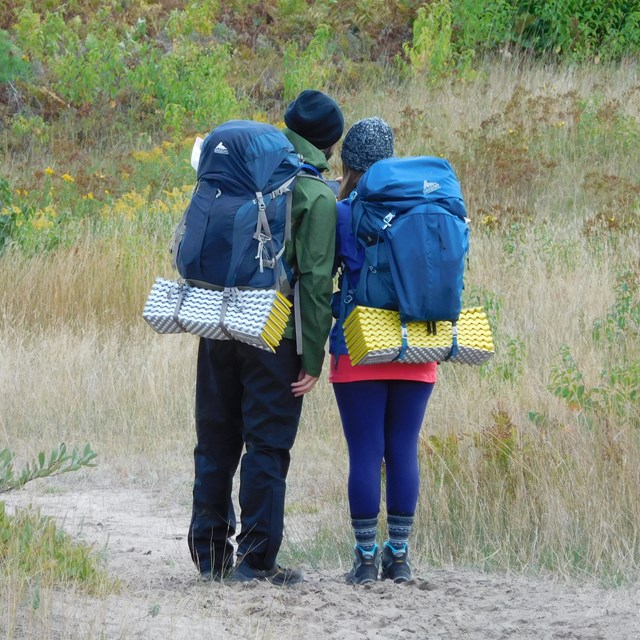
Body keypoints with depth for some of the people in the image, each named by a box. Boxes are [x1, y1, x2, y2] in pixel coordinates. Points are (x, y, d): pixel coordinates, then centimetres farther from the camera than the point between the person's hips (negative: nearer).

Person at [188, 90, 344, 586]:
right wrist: (313, 357, -9)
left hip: (219, 333, 5)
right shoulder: (317, 197, -8)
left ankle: (209, 554, 17)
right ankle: (256, 559, -2)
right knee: (267, 447, 0)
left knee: (216, 443, 13)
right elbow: (316, 281, -12)